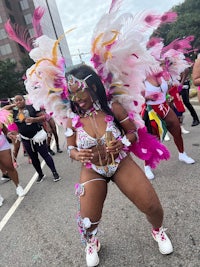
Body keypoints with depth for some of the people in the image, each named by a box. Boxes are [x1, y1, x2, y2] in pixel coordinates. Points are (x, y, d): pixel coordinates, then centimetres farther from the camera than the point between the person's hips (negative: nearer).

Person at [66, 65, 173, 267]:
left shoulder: (113, 108, -14)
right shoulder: (73, 120, -11)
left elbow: (133, 132, -4)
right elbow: (70, 149, 0)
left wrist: (122, 143, -25)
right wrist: (77, 155, -23)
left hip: (122, 164, 0)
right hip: (92, 172, 1)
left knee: (152, 207, 0)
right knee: (88, 220, 2)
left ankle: (158, 231, 41)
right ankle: (91, 244, 43)